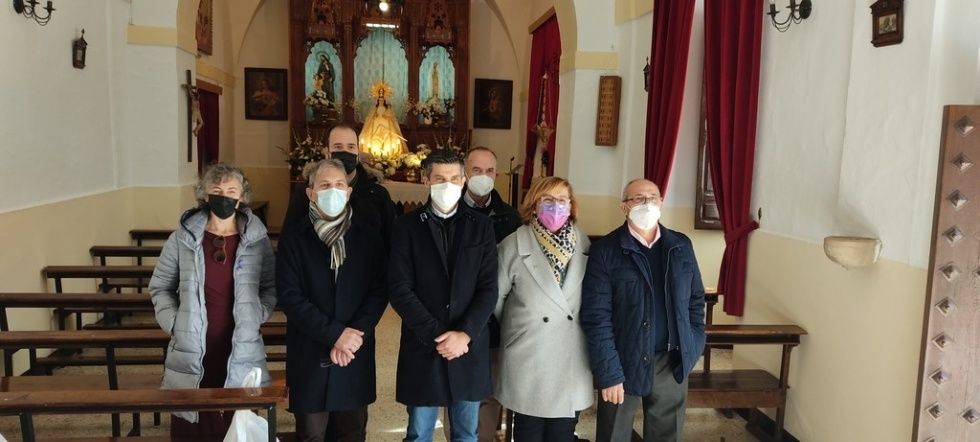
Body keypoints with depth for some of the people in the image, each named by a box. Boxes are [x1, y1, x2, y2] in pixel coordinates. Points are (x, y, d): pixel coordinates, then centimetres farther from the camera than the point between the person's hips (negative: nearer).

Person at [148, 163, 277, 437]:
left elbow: (272, 286, 10)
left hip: (242, 355, 0)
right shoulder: (183, 238, 1)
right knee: (192, 427, 6)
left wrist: (256, 317, -3)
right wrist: (174, 324, -1)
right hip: (191, 355, 0)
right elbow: (160, 287, 10)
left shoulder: (257, 239, 1)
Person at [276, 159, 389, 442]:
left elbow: (379, 292, 0)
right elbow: (290, 297, -8)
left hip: (356, 355, 1)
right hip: (309, 356, -1)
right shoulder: (293, 240, 1)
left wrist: (353, 336, -14)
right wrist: (335, 333, -16)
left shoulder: (368, 239, 6)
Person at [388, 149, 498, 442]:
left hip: (470, 348, 1)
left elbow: (489, 288, -1)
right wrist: (435, 335, -14)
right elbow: (400, 290, -7)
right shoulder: (407, 226, -1)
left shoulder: (481, 226, 4)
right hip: (422, 347, -1)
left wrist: (465, 334, -13)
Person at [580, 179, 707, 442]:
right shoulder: (605, 250, -8)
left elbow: (696, 299, 14)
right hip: (624, 362, -3)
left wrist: (693, 346, 5)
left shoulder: (681, 246, 6)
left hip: (673, 362, 4)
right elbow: (596, 316, -12)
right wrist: (608, 372, -15)